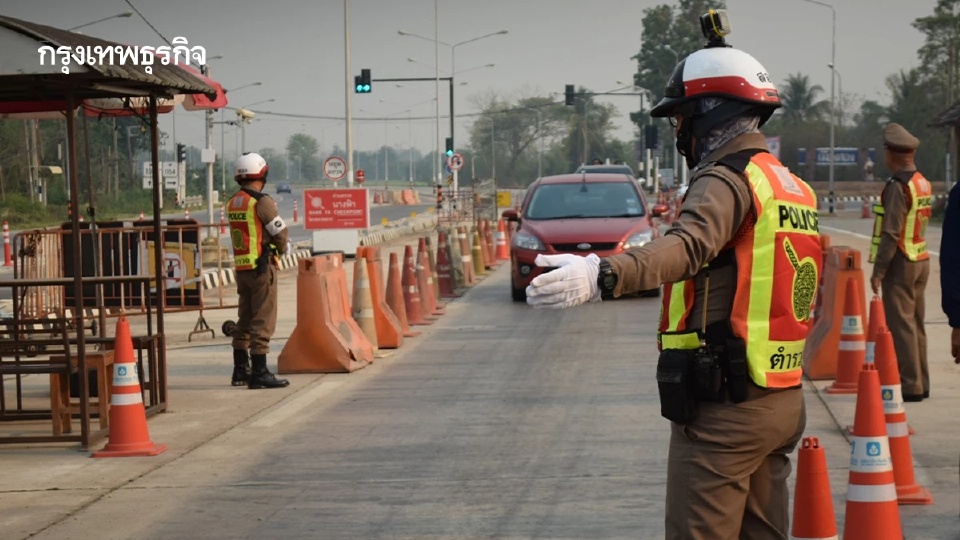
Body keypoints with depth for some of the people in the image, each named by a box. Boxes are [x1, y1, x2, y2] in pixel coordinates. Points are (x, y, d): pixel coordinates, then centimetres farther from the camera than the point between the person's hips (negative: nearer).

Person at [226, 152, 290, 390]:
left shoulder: (232, 203, 10)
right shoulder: (261, 201, -13)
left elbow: (242, 233, 11)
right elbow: (280, 232, -12)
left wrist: (277, 247, 10)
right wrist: (281, 249, 10)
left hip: (241, 268, 8)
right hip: (262, 266, -8)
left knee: (245, 320, 15)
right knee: (263, 321, -5)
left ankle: (240, 370, 20)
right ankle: (259, 373, -7)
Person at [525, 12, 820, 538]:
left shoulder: (727, 179, -14)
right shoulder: (793, 187, 16)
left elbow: (689, 244, -36)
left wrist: (603, 275, -52)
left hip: (723, 409, -9)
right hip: (783, 402, 9)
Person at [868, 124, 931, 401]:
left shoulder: (898, 187, -17)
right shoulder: (923, 183, 10)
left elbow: (891, 234, -20)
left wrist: (878, 270, -16)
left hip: (901, 263, -9)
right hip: (921, 261, 9)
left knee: (900, 325, -5)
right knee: (915, 324, 14)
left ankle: (910, 385, -5)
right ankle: (920, 383, 18)